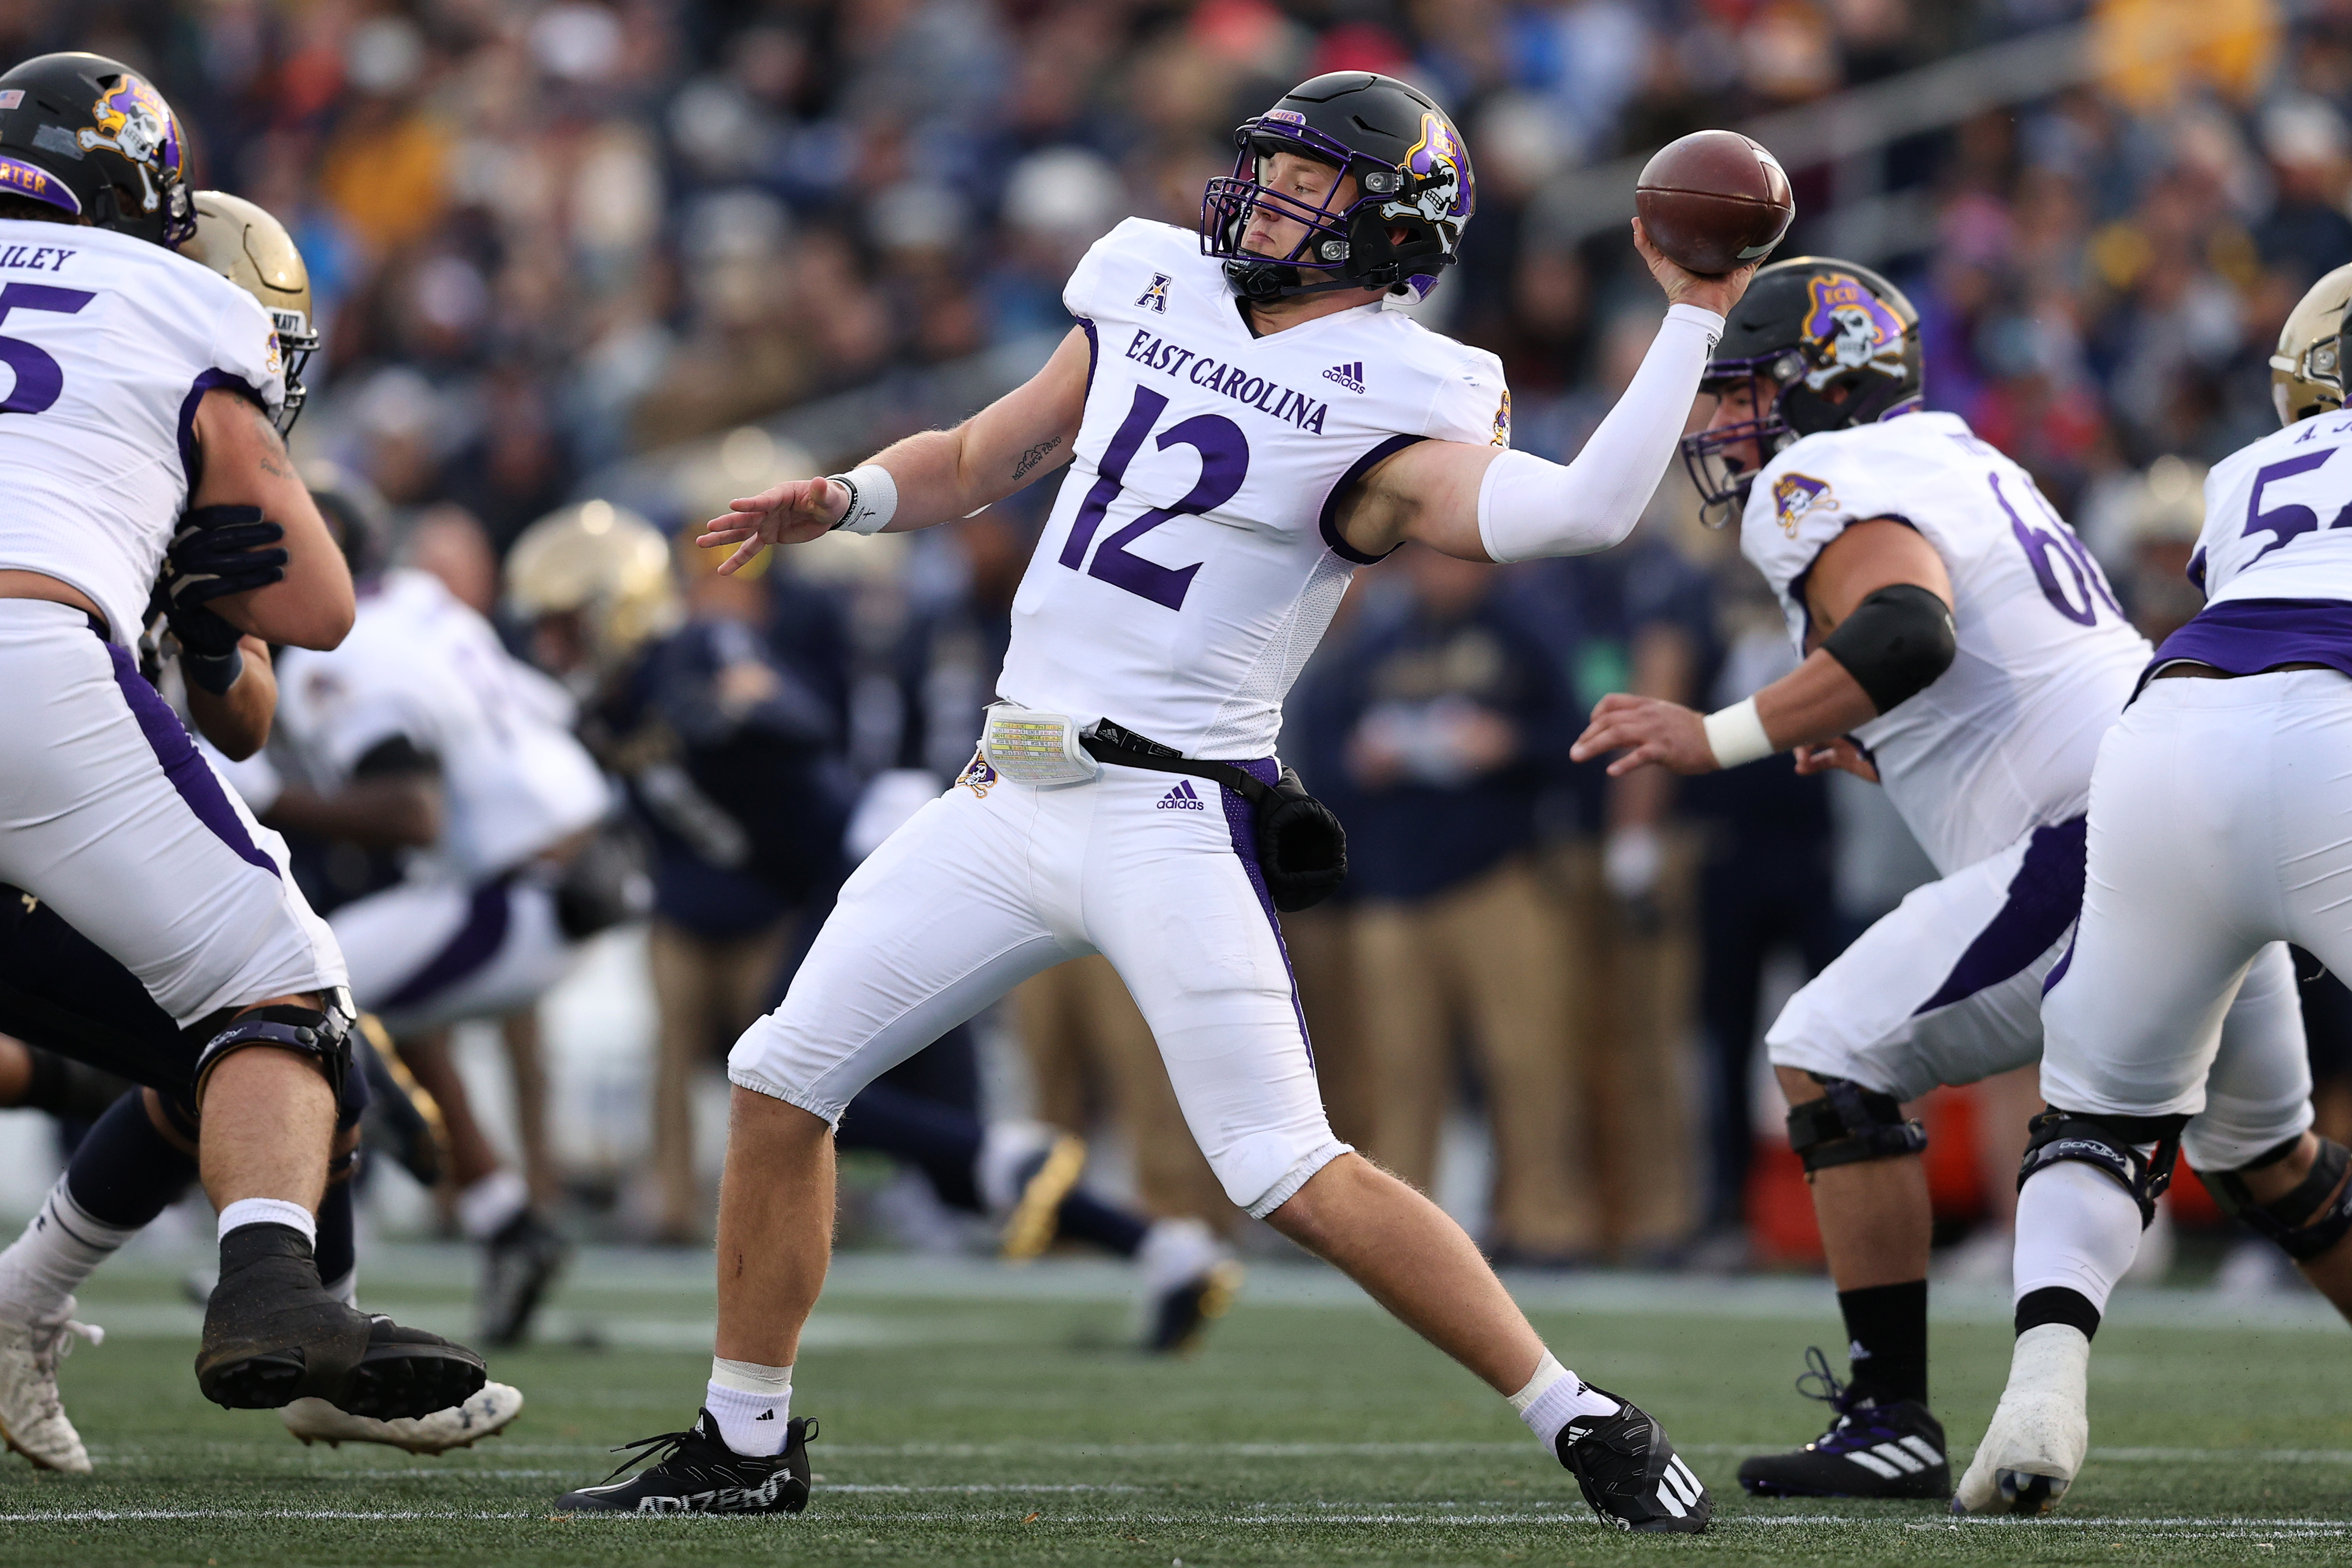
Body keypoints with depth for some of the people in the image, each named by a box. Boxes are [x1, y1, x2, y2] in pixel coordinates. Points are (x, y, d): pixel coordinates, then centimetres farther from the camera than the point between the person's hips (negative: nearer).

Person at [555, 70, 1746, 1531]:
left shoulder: (1384, 412, -9)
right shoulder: (1150, 298, 12)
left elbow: (1581, 511, -27)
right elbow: (979, 460, 24)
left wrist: (1696, 318, -24)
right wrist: (845, 500, 5)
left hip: (1173, 817, -7)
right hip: (1008, 799, 7)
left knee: (1294, 1174, -15)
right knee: (781, 1080, 6)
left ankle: (1590, 1425, -4)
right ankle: (747, 1447, 20)